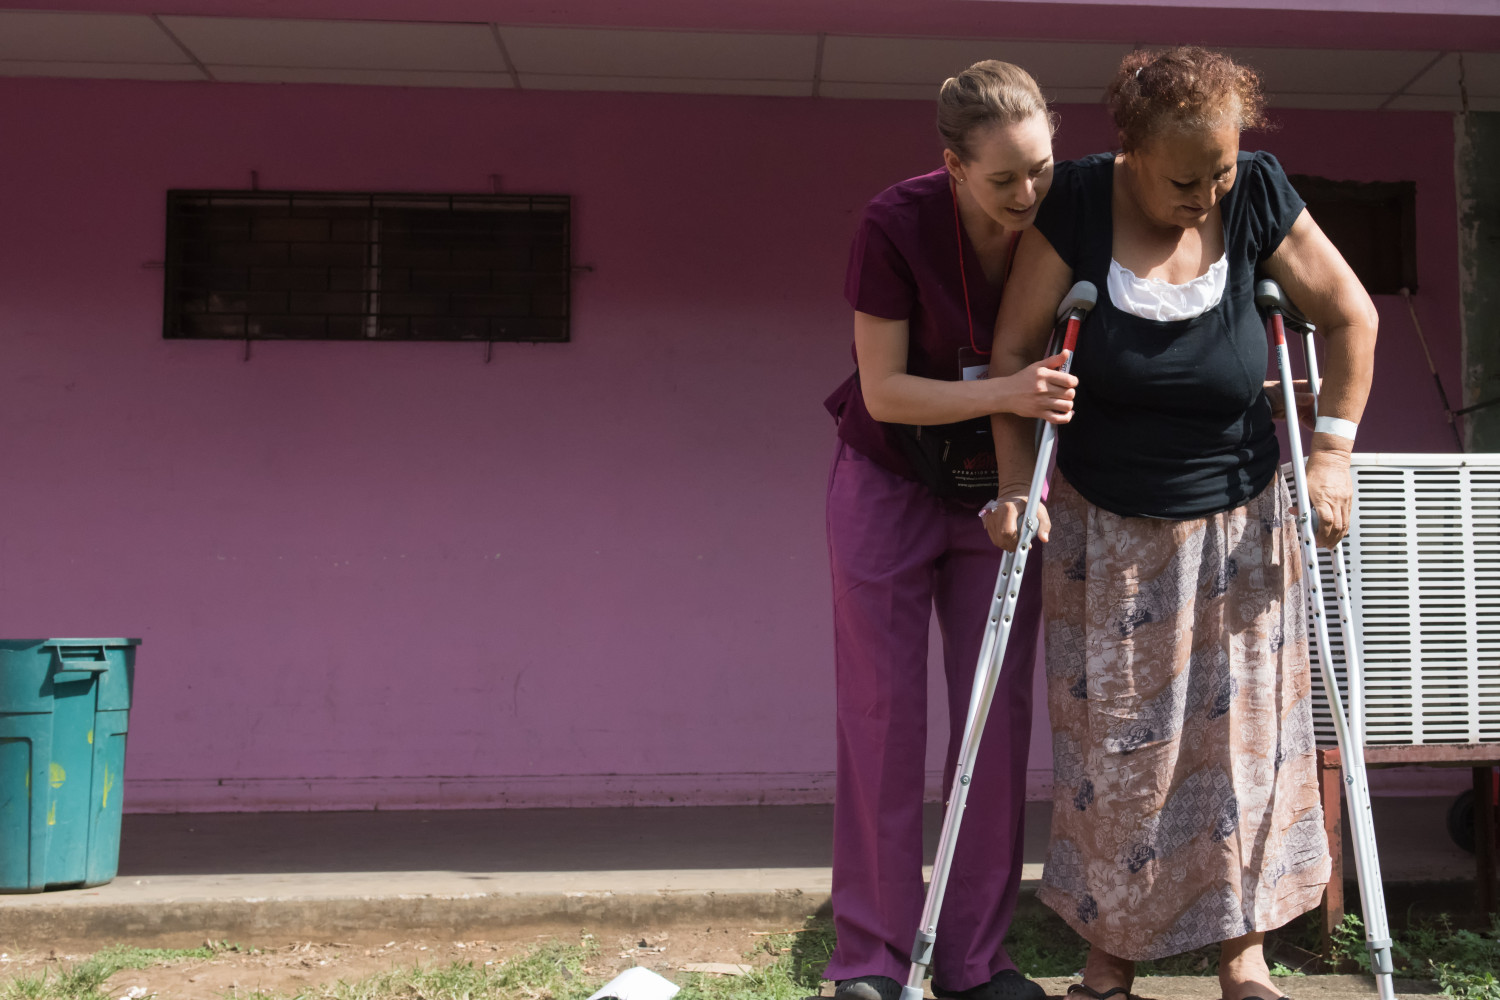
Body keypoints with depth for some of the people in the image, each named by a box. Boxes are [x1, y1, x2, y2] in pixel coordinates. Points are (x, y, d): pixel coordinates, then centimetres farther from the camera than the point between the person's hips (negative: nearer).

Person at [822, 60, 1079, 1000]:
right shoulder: (896, 225, -21)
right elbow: (885, 391, -19)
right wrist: (1004, 392, -32)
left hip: (999, 490, 3)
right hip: (890, 483, -2)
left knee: (1000, 718, 1)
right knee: (883, 716, -1)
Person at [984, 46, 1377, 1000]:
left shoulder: (1257, 193, -10)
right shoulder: (1079, 201, -13)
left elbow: (1351, 317, -1)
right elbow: (1015, 347, -9)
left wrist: (1333, 451, -6)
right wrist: (1016, 482, -14)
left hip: (1237, 525, 1)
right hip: (1105, 530, -1)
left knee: (1239, 731, 5)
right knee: (1111, 741, 5)